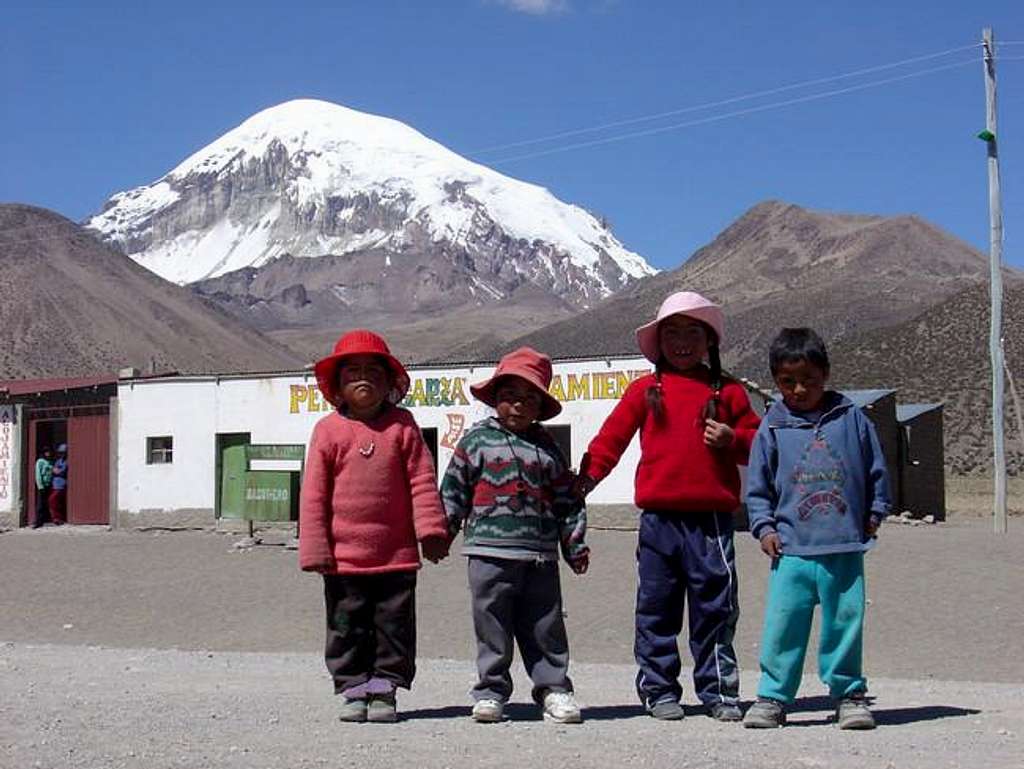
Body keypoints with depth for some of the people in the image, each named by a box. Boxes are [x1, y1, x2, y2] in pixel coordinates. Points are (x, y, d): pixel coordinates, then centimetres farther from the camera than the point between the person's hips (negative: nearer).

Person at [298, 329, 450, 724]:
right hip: (343, 555, 0)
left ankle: (384, 688, 17)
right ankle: (353, 689, 18)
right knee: (347, 627, 7)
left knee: (394, 624, 6)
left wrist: (431, 529, -5)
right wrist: (315, 549, -3)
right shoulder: (328, 430, 1)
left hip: (397, 554, 0)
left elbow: (422, 480, 2)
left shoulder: (402, 425, 2)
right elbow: (313, 494, 0)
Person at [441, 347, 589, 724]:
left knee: (545, 626, 5)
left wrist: (575, 545, 9)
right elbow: (454, 488, 6)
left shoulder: (546, 446, 12)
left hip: (540, 555, 2)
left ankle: (554, 689, 12)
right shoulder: (477, 439, 6)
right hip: (490, 551, -2)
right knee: (491, 625, 2)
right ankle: (490, 690, 11)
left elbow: (567, 498, 14)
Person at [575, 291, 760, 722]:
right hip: (659, 518, 0)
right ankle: (658, 690, 15)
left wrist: (732, 439, -7)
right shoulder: (646, 390, 9)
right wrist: (587, 478, -4)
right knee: (657, 609, 5)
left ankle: (718, 692, 13)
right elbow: (611, 437, 6)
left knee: (715, 608, 4)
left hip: (712, 518, 0)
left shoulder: (727, 392, 11)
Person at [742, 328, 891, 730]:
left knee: (844, 623, 6)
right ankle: (772, 696, 7)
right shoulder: (772, 428, 4)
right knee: (782, 625, -4)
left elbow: (876, 471, 14)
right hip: (792, 550, 0)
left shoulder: (852, 419, 5)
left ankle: (849, 694, 19)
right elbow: (757, 487, 9)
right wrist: (765, 528, 0)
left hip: (846, 549, 0)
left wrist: (874, 514, 11)